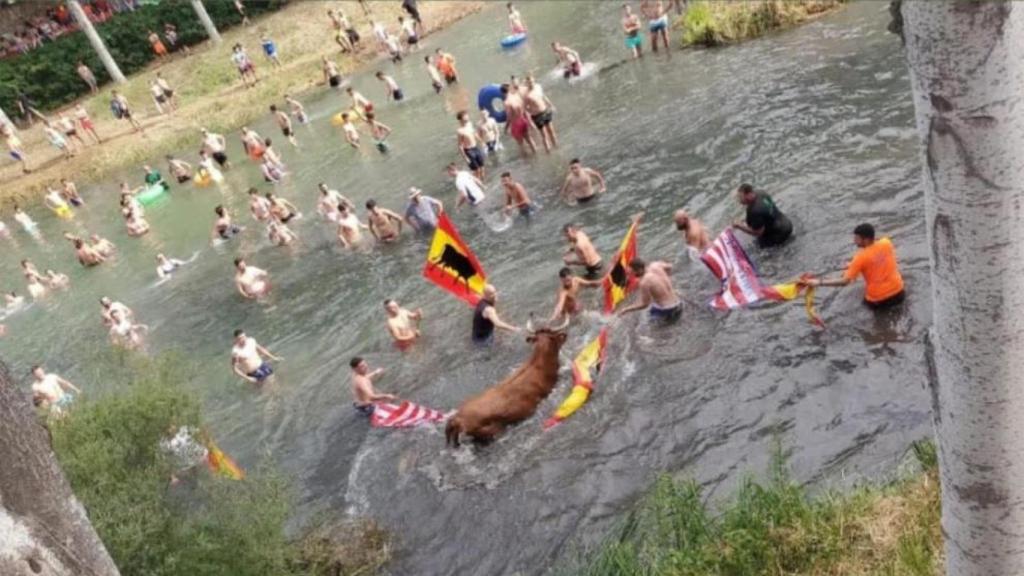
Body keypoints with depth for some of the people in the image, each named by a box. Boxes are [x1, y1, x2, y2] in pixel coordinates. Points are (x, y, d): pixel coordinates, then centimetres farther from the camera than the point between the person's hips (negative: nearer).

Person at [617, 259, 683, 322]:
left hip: (666, 312, -7)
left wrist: (627, 309, -4)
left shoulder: (644, 282, -21)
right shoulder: (656, 265, -1)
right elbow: (669, 267, 21)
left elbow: (644, 304, -13)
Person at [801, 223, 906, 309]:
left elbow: (844, 281, -23)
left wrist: (818, 282, -26)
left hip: (877, 301, -1)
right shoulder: (886, 243, -8)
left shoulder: (860, 257, -21)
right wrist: (854, 265, 12)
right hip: (897, 294, 1)